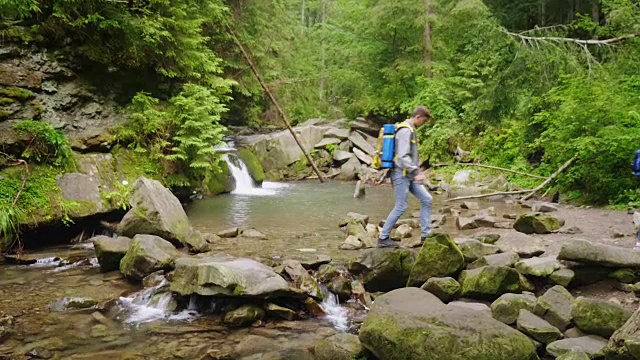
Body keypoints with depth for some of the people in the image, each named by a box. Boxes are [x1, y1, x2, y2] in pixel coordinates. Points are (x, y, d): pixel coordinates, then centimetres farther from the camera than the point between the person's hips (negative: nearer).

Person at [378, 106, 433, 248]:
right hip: (401, 174, -10)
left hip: (408, 175, 10)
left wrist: (415, 173, 22)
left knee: (426, 199, 6)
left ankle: (426, 235, 9)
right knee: (401, 207, -5)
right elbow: (403, 156, -26)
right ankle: (383, 238, 7)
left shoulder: (411, 130, 15)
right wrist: (416, 172, -30)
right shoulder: (405, 130, -17)